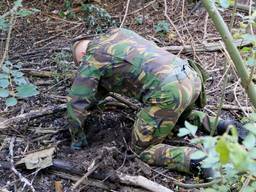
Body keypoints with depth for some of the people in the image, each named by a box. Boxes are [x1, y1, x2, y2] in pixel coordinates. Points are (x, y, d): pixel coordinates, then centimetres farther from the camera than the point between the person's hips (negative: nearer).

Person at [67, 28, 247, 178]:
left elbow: (76, 104, 9)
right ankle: (222, 126, 16)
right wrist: (89, 104, 46)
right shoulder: (119, 33, 31)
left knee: (143, 150, 10)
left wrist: (78, 139, 25)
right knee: (180, 116, 39)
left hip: (167, 92, -8)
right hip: (190, 77, 8)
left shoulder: (91, 59, 9)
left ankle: (199, 160, -10)